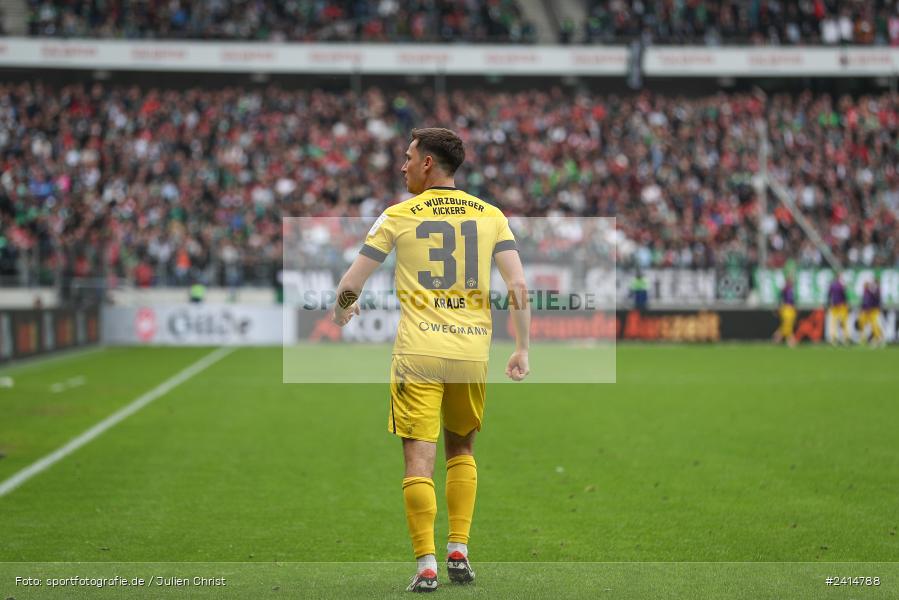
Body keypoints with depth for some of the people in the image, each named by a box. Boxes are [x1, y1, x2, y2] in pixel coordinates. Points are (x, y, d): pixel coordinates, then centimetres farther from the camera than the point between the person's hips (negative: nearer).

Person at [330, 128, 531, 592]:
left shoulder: (398, 216, 0)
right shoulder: (490, 215, 7)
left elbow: (350, 284, 2)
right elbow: (519, 286, -1)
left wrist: (341, 312, 23)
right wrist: (521, 349, 6)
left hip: (418, 353, -3)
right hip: (473, 351, 3)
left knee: (419, 459, 0)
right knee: (462, 449, 21)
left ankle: (426, 566, -5)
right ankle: (459, 552, 15)